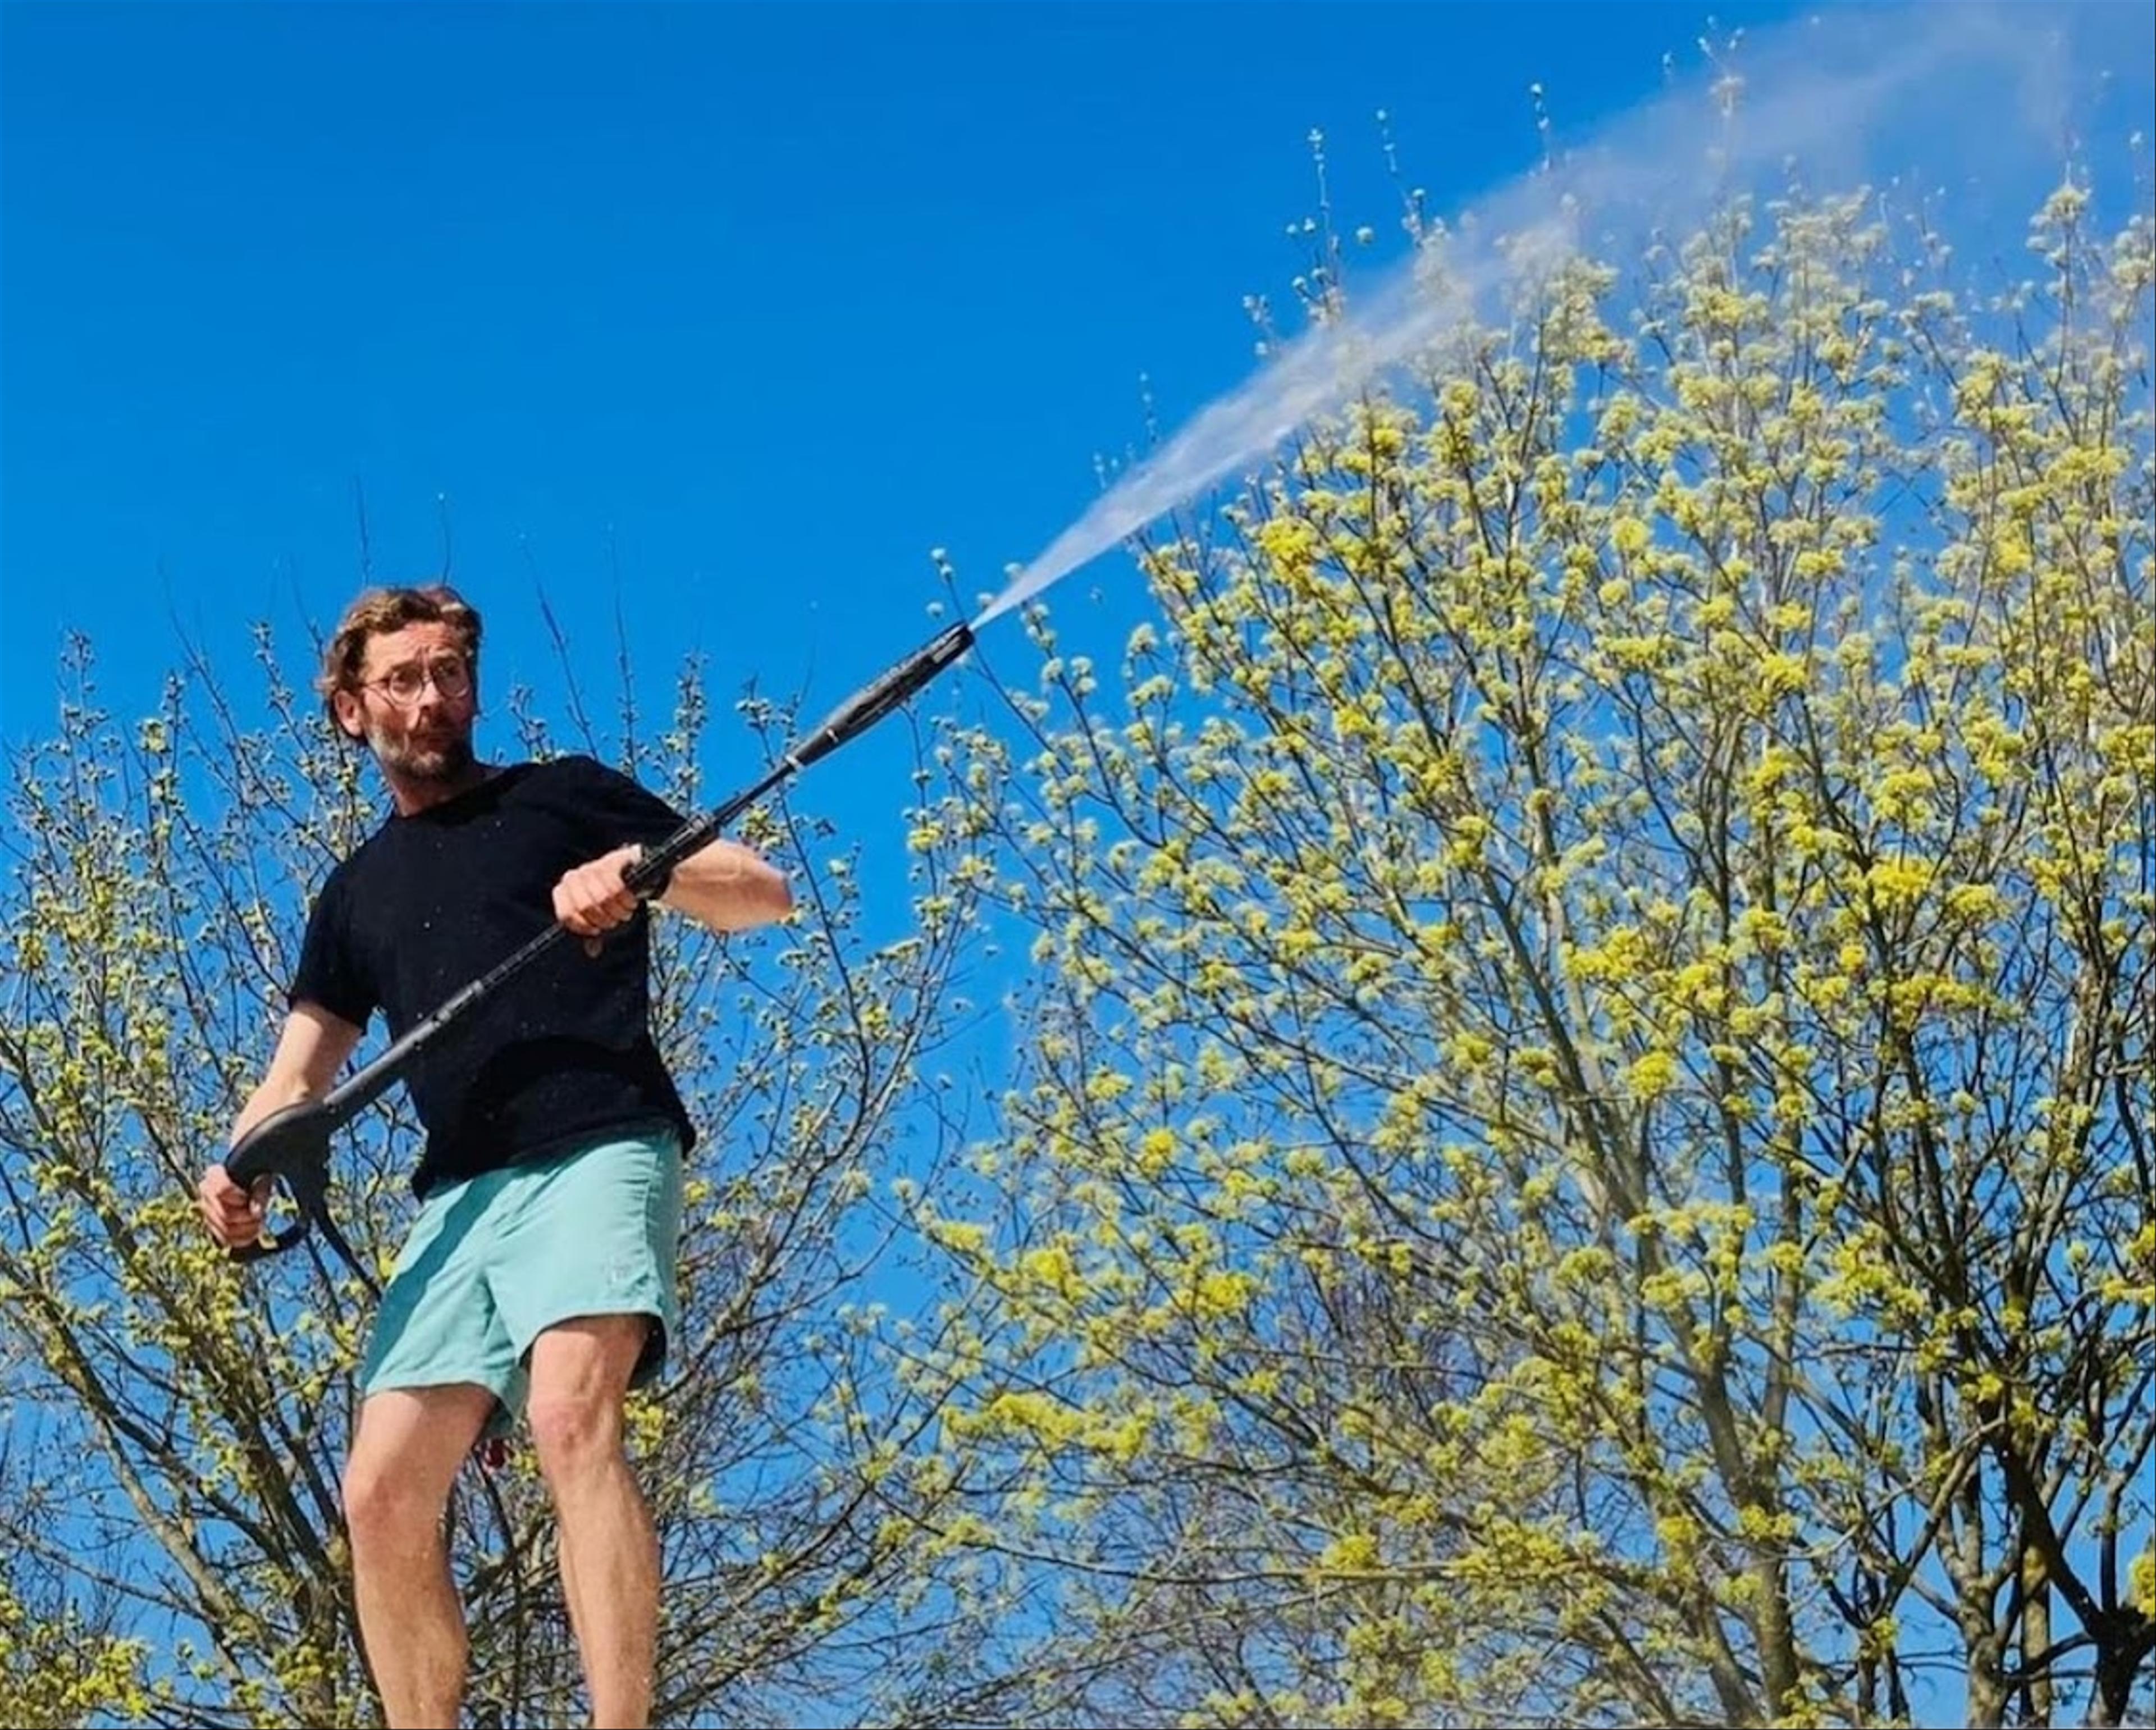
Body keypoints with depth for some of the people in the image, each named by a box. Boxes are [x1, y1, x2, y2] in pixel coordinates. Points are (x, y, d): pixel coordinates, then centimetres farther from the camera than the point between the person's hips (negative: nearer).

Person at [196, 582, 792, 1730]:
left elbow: (766, 894, 8)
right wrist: (241, 1169, -4)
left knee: (572, 1414, -30)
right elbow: (298, 1078, 19)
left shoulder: (564, 795, 13)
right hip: (459, 1196, 6)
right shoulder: (356, 892, 25)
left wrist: (640, 874, -12)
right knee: (383, 1498, -6)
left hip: (598, 1152, -6)